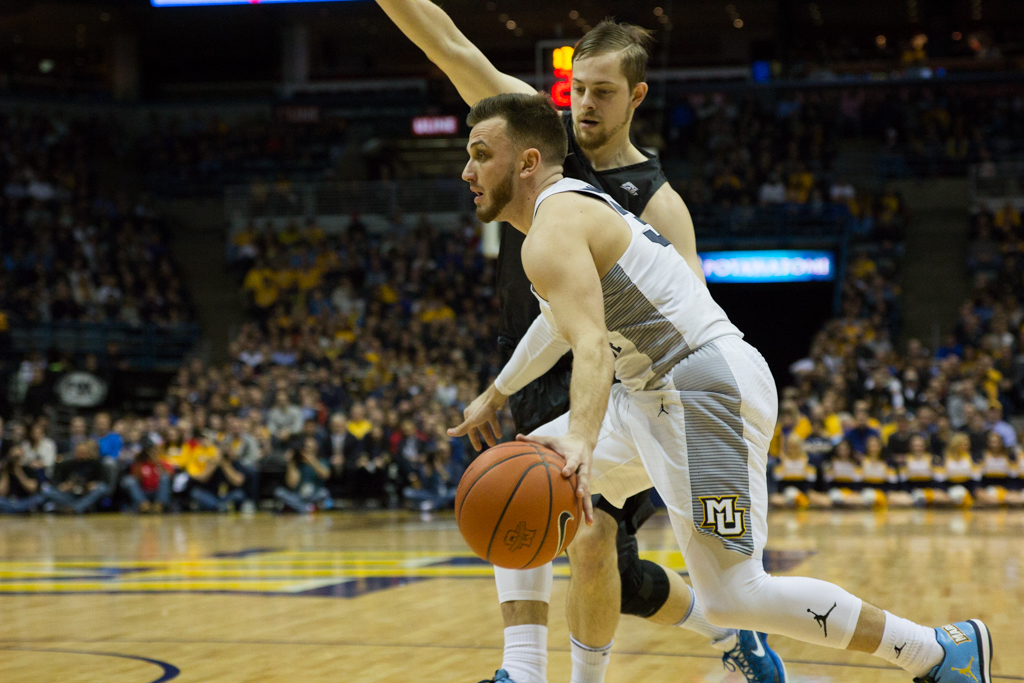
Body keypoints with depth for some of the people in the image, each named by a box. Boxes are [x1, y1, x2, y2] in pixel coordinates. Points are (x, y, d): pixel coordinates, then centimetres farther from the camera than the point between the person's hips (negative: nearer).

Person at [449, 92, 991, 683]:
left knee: (733, 599, -15)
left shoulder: (554, 231, -14)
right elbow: (563, 318, 36)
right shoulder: (577, 204, 19)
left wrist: (579, 440, -47)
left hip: (706, 391, -11)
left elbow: (592, 345, -32)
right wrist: (497, 393, 45)